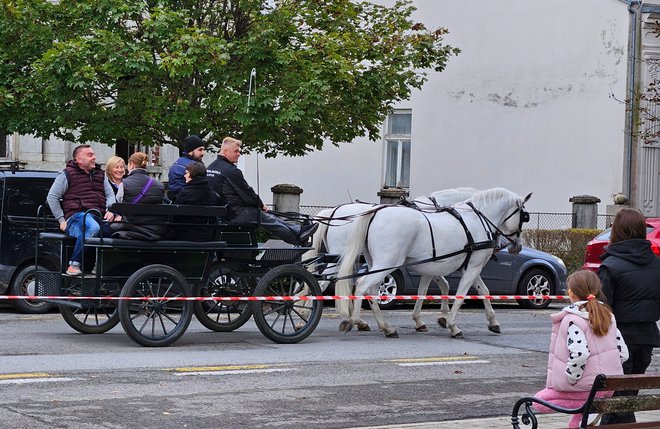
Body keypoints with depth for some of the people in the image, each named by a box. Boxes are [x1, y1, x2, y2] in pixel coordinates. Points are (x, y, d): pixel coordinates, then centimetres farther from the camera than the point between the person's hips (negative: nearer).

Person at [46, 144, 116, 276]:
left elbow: (110, 194, 27)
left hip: (99, 217, 5)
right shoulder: (67, 174, 8)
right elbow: (51, 197, 6)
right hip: (77, 216, -5)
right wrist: (62, 220, -1)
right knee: (93, 227, -41)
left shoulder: (99, 174, 26)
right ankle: (74, 264, -30)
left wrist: (110, 211, 4)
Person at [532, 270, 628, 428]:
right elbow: (623, 353, 6)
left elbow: (579, 354, -28)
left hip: (588, 386, -8)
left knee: (538, 402, 5)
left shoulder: (572, 319, -14)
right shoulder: (608, 316, 7)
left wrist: (570, 378, -16)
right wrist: (606, 371, 15)